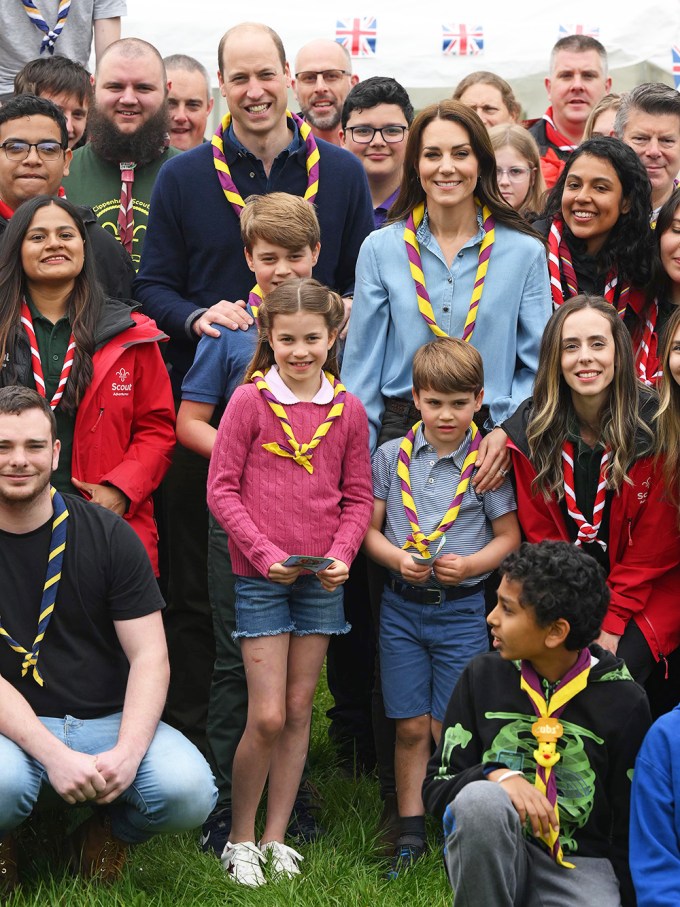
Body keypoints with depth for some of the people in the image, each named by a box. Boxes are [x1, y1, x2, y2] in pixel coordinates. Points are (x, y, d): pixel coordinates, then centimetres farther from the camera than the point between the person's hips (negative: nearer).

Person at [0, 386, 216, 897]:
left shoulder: (108, 535, 0)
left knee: (190, 791, -27)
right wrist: (54, 755, -23)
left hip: (110, 720, 2)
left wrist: (127, 752, -20)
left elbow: (149, 655, -3)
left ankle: (107, 834, 9)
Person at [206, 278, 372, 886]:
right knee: (267, 716, -6)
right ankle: (240, 840, 10)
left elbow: (358, 497, 8)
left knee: (300, 710, 9)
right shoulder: (249, 401, -5)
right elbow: (222, 491, -6)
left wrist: (341, 554, -8)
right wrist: (266, 552, -15)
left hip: (324, 579, 3)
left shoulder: (348, 411, 3)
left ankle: (276, 837, 19)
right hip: (261, 577, -3)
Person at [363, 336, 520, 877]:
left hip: (462, 608, -2)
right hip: (402, 605, 2)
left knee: (450, 730, 2)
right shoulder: (392, 456, 1)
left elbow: (509, 536, 2)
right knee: (411, 727, 6)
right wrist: (397, 557, -15)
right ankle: (411, 834, 15)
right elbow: (369, 528, 5)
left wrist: (470, 564, -16)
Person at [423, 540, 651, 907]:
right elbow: (436, 785, 1)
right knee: (481, 799, -32)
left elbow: (632, 824, 3)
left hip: (580, 864, -1)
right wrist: (497, 776, -18)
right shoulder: (484, 676, 0)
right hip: (492, 860, 1)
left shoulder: (623, 702, -5)